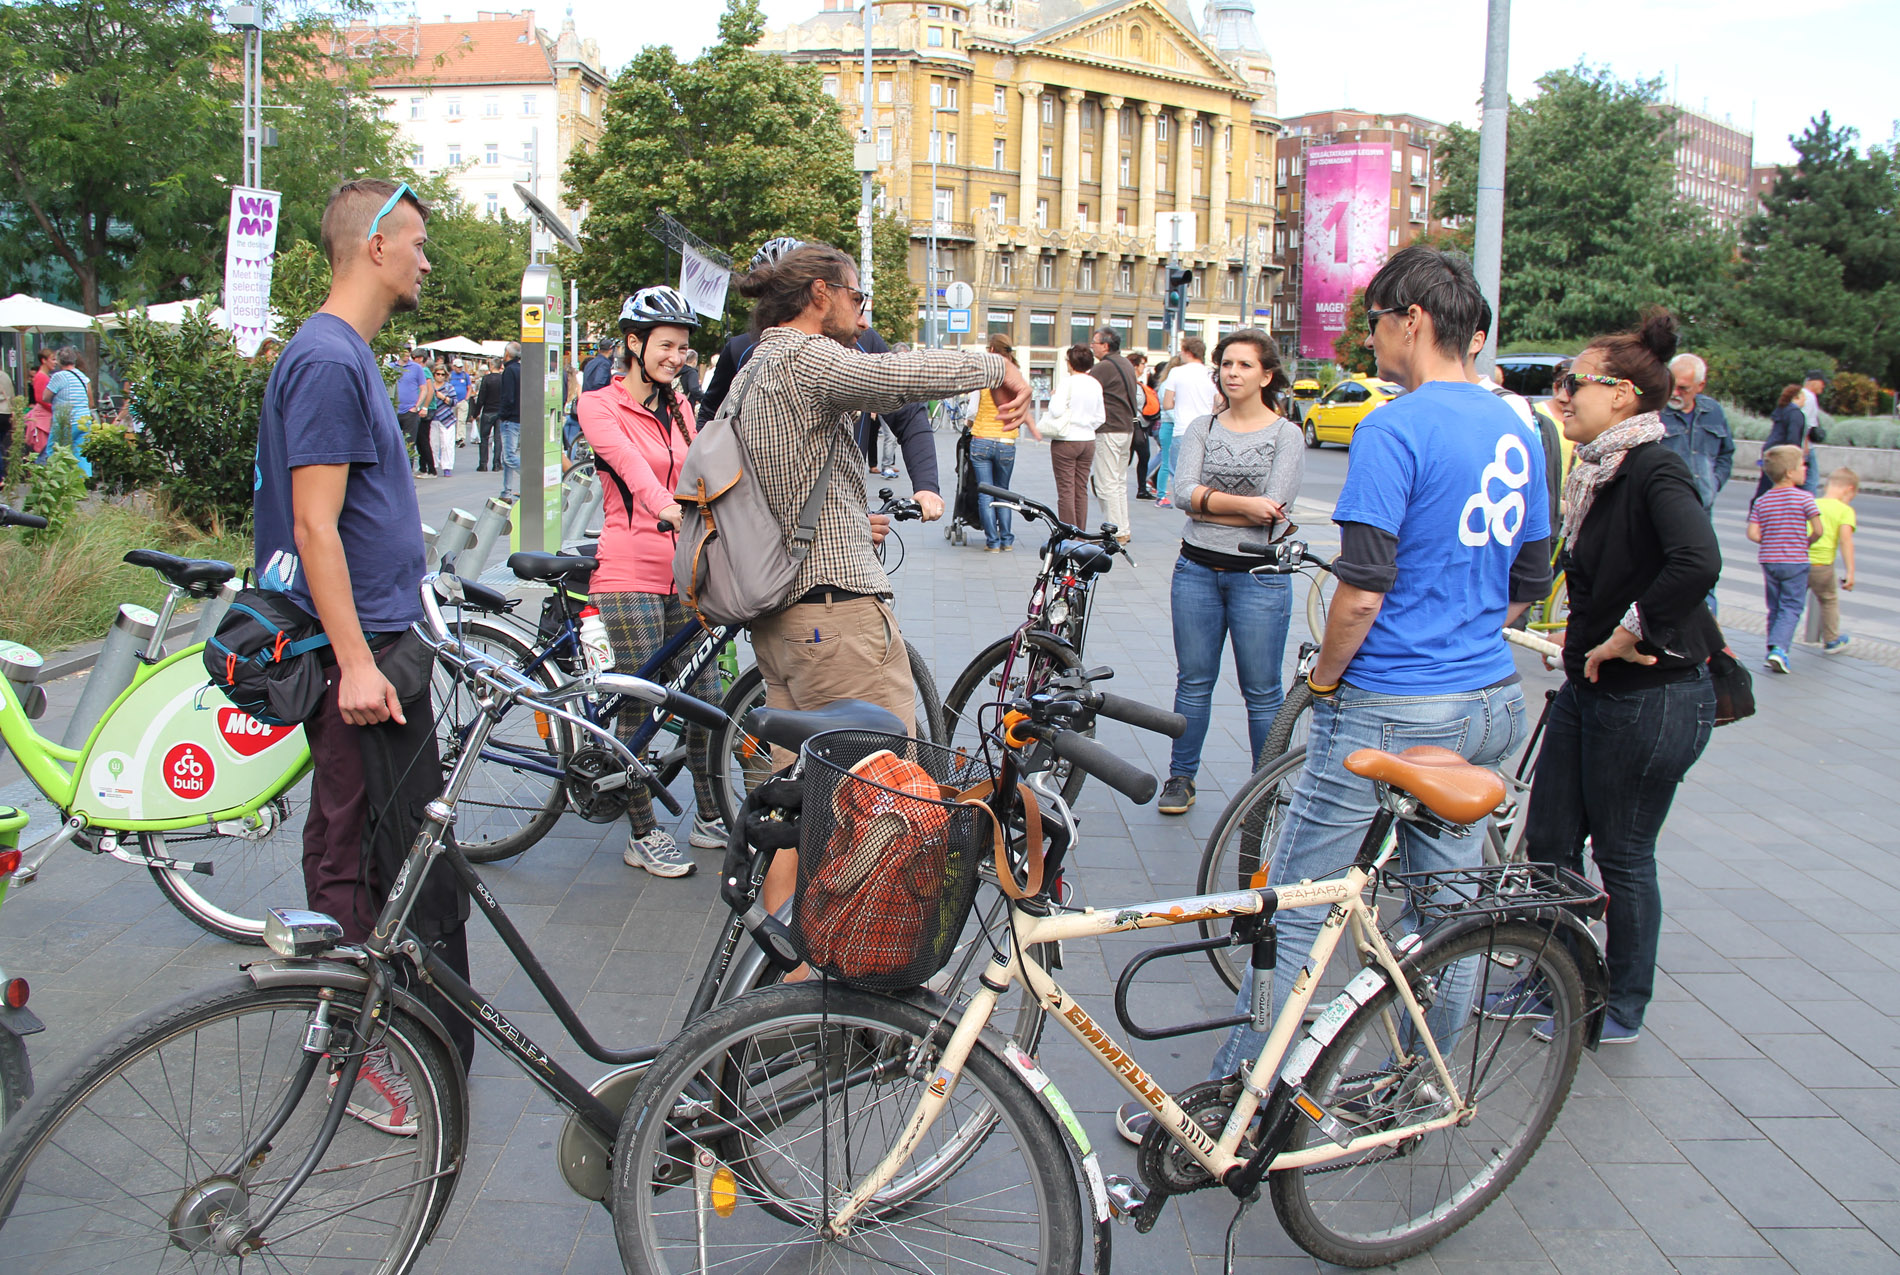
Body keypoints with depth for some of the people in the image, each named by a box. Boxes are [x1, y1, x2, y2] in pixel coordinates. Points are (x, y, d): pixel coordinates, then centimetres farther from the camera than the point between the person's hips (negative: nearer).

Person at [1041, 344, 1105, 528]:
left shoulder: (1067, 382, -13)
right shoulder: (1096, 384, 5)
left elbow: (1057, 410, -20)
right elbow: (1100, 418, 8)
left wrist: (1053, 396, -2)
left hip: (1066, 442, -6)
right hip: (1088, 441, 6)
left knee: (1066, 491, -1)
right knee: (1081, 490, 11)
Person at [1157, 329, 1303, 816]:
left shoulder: (1287, 435, -2)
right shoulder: (1201, 428, 7)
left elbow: (1270, 510, -14)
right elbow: (1182, 492, -8)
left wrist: (1205, 501, -9)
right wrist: (1242, 504, -17)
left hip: (1260, 576, -3)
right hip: (1197, 570, 3)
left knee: (1261, 690, 3)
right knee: (1193, 681, 11)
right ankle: (1181, 777, 24)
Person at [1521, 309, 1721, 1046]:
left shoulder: (1658, 471, -19)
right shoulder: (1597, 471, 9)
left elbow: (1697, 564, -36)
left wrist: (1631, 635, -27)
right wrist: (1590, 643, 7)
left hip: (1652, 698, -9)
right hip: (1590, 687, 9)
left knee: (1622, 859, 5)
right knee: (1549, 842, 14)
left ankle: (1622, 1012, 23)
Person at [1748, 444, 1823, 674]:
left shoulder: (1761, 501, 2)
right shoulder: (1804, 498, -9)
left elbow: (1753, 534, -5)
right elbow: (1818, 530, -10)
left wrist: (1769, 542, 12)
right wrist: (1806, 543, 9)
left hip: (1768, 560, 4)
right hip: (1795, 561, -4)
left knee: (1775, 609, 14)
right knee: (1791, 609, -1)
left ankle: (1773, 653, 14)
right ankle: (1778, 648, -17)